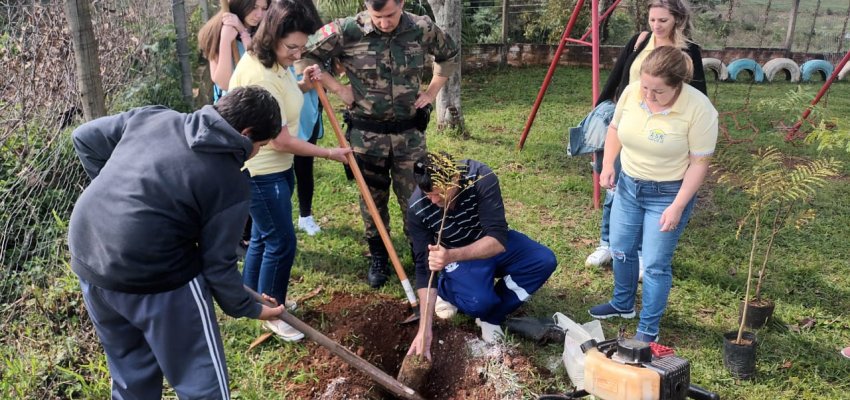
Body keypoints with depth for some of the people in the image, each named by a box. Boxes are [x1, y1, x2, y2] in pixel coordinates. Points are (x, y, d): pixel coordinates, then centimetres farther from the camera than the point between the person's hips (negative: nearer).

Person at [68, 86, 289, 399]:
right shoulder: (231, 184, -9)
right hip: (153, 278, -7)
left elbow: (84, 138, 15)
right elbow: (216, 264, -7)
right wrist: (247, 308, 9)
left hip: (88, 260, 8)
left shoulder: (151, 117, 6)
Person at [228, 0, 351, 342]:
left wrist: (303, 86, 1)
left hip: (276, 166, 10)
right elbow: (282, 141, -26)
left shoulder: (276, 63, 1)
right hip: (260, 171, -10)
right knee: (281, 242, -1)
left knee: (263, 236, 20)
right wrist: (329, 154, -16)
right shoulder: (259, 76, -29)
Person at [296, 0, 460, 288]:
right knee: (372, 198, 10)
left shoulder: (423, 29, -7)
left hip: (409, 131, 1)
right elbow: (304, 55, -6)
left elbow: (449, 56, 13)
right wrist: (337, 88, -9)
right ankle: (378, 257, 27)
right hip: (367, 132, -1)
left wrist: (432, 92, 5)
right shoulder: (347, 31, -13)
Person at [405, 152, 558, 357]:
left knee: (545, 261, -24)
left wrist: (451, 256, -54)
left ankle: (492, 316, -6)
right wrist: (425, 328, -29)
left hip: (493, 246, 2)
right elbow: (424, 268, -23)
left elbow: (498, 239, -37)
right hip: (454, 256, -2)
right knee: (479, 302, -31)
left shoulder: (481, 177, -32)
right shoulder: (417, 208, -28)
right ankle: (445, 290, 5)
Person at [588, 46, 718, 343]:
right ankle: (622, 304, 41)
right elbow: (615, 128, 6)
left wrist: (678, 206, -21)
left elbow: (699, 163, -19)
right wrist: (608, 165, -6)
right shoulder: (632, 92, -11)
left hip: (668, 194, -5)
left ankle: (648, 329, 17)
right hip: (628, 185, 5)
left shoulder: (699, 109, -25)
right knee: (621, 250, 17)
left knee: (655, 264, 0)